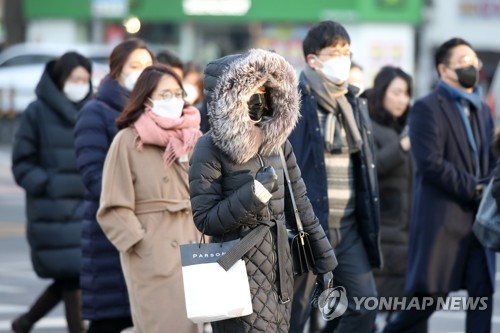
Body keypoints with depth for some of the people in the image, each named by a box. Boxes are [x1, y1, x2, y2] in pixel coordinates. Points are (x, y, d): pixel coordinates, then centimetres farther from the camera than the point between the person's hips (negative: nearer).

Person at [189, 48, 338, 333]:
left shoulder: (277, 141, 7)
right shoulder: (211, 150, -11)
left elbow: (300, 206, 12)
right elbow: (205, 220, -14)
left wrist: (324, 259, 12)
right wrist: (254, 194, -23)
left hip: (279, 265, 6)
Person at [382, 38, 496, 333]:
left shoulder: (482, 109, 17)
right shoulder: (427, 108, -7)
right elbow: (430, 164, -15)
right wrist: (474, 189, -14)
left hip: (478, 218, 7)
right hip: (442, 217, -7)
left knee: (483, 292, 2)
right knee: (432, 295, -4)